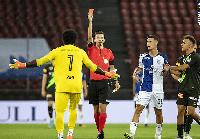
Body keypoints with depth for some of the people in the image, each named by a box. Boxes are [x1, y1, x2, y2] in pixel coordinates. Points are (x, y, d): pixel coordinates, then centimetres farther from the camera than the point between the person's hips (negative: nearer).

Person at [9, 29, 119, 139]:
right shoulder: (80, 52, 13)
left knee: (59, 112, -6)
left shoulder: (57, 51, 6)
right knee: (73, 109, 23)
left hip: (62, 86, -3)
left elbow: (40, 62, 4)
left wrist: (22, 65, 12)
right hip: (76, 86, 3)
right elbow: (92, 67, 19)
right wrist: (106, 74, 33)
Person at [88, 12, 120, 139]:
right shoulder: (91, 49, 5)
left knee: (102, 107, -12)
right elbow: (89, 37, -9)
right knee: (96, 109, 5)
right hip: (94, 83, 1)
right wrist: (90, 21, -16)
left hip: (104, 83, -1)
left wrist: (116, 82, 10)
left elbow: (112, 68, 15)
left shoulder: (108, 52, 8)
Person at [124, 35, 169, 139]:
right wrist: (135, 74, 3)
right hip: (145, 89, 1)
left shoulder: (163, 57, 2)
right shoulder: (143, 57, 7)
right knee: (138, 109, -13)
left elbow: (167, 69, 11)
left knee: (158, 113, 8)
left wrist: (165, 70, -12)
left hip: (158, 89, -1)